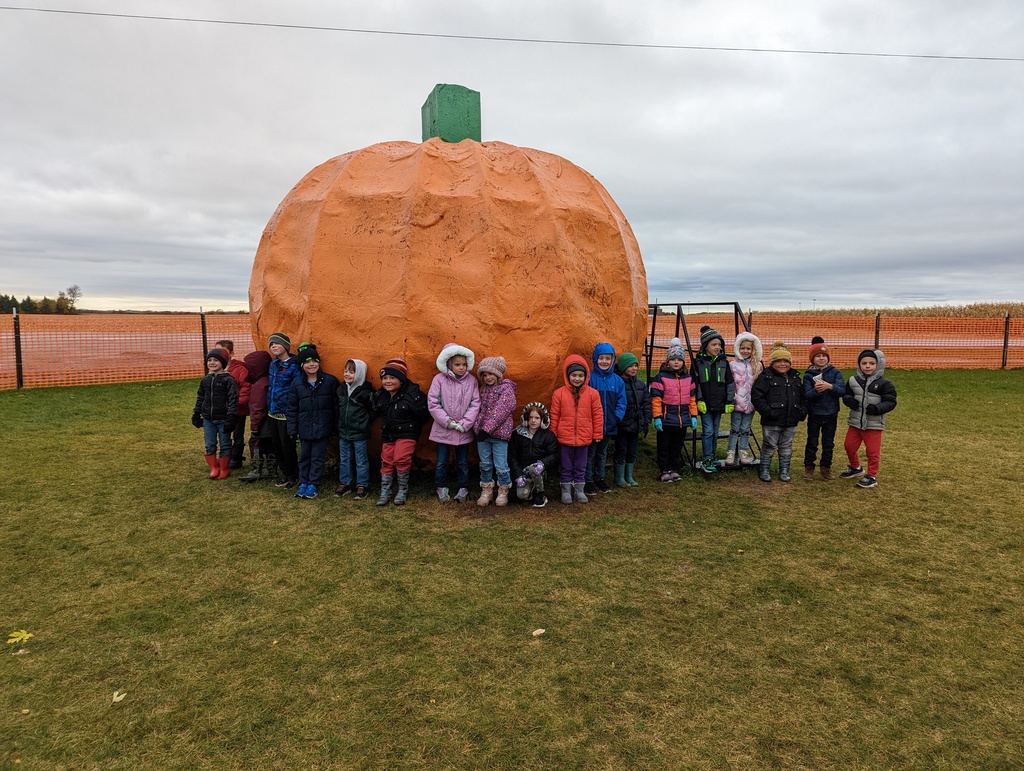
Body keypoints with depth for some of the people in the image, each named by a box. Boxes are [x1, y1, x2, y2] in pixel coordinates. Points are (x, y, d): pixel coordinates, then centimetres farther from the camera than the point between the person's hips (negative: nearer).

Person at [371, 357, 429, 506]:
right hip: (388, 434, 6)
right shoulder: (379, 394, -5)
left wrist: (412, 426, -8)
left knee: (401, 460, -13)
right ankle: (385, 492, 18)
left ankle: (403, 491, 6)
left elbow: (424, 415, -17)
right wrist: (387, 424, 9)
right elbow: (374, 411, 14)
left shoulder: (412, 393, -23)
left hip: (407, 433, -6)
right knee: (387, 461, 8)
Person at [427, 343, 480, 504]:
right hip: (442, 430, -1)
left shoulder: (471, 380, -4)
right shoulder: (439, 379, -8)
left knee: (463, 463, 14)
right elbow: (432, 403, -10)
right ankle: (441, 488, 28)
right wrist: (448, 422, -14)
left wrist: (464, 424, -13)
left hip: (464, 432, 1)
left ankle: (463, 489, 30)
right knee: (441, 463, 9)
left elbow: (475, 404, -5)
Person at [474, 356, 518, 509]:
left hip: (499, 432, -5)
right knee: (485, 464, 11)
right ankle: (486, 491, 24)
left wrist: (487, 428, -19)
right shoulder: (483, 389, 14)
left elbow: (500, 411, -15)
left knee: (501, 466, -2)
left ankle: (503, 492, 17)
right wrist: (479, 427, 5)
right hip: (482, 432, 6)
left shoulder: (506, 388, -7)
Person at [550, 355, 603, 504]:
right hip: (564, 438, -1)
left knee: (580, 467, 15)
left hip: (584, 438, 1)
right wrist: (552, 436, 1)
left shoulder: (593, 394, -4)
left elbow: (598, 415, 2)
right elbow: (554, 416, -1)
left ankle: (579, 490, 28)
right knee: (565, 467, 11)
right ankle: (566, 491, 24)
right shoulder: (559, 393, -6)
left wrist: (597, 435, 3)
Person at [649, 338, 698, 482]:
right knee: (664, 446, 5)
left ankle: (672, 469, 25)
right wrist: (657, 417, -14)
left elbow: (692, 399, 12)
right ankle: (664, 471, 15)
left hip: (683, 420, 5)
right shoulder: (661, 378, -8)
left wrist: (693, 416, 8)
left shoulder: (688, 378, 9)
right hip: (666, 420, -5)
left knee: (677, 446, 13)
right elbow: (656, 399, -11)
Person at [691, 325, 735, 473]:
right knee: (708, 431, -8)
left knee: (715, 432, 10)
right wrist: (699, 400, -10)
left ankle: (711, 457, 21)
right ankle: (706, 461, -3)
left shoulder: (724, 362, 5)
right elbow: (695, 383, -3)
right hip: (705, 404, -3)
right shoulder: (698, 362, -3)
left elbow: (729, 382, 8)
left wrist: (729, 401, 3)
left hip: (719, 404, 3)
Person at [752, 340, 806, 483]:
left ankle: (784, 471, 25)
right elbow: (756, 396, -14)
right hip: (772, 422, -5)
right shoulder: (765, 377, -8)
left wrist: (802, 411, 4)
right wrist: (767, 411, -19)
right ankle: (764, 471, 16)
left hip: (791, 421, 5)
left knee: (786, 447, 13)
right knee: (769, 446, 4)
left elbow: (802, 397, 18)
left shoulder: (795, 378, 12)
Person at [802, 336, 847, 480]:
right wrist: (816, 390, -34)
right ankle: (809, 467, 18)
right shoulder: (808, 375, -6)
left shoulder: (834, 372, -2)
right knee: (812, 442, 7)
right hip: (814, 414, -1)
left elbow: (842, 390, -12)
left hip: (831, 414, 1)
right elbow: (806, 395, -14)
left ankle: (826, 467, 25)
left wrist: (830, 386, -29)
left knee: (828, 443, 12)